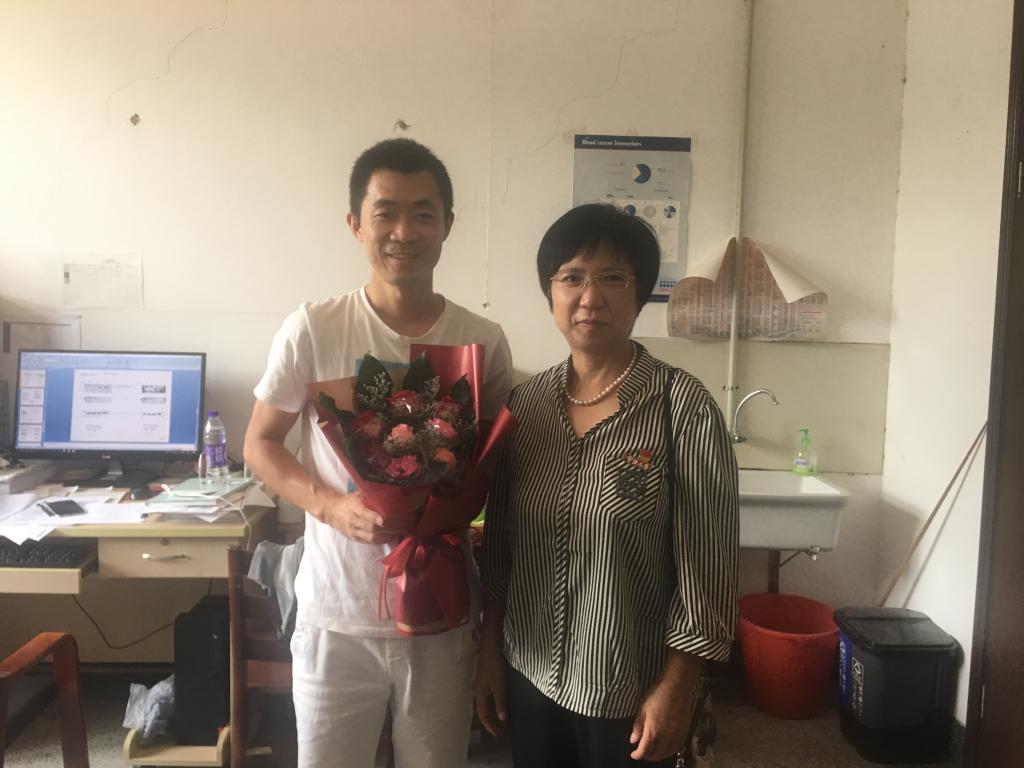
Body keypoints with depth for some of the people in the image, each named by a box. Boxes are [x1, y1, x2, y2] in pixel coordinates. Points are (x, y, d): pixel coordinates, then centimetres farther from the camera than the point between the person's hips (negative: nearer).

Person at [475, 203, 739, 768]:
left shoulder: (684, 407, -15)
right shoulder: (525, 401, -2)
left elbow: (705, 564, -12)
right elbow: (500, 542, 5)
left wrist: (676, 689, -11)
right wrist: (489, 652, 7)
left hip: (631, 690, -3)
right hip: (529, 676, 4)